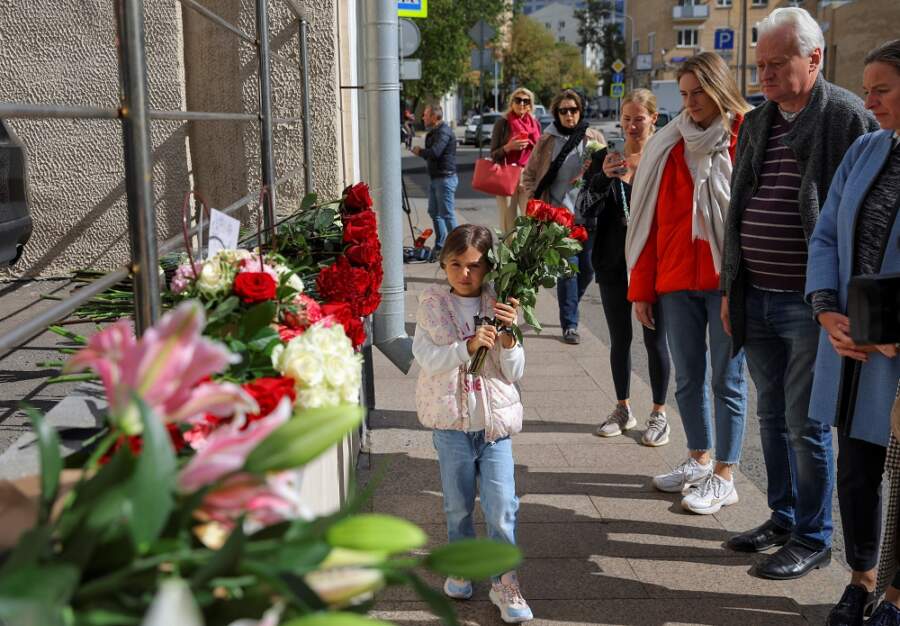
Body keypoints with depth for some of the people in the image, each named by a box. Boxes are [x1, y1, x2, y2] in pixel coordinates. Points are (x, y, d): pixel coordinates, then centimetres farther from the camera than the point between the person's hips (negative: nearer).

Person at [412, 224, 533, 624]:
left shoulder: (499, 306, -1)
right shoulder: (433, 304, -2)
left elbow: (514, 372, -2)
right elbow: (426, 357, -15)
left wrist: (509, 336, -19)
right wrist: (468, 346, -27)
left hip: (495, 419, 0)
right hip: (451, 419, 0)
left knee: (501, 506, 0)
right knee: (458, 504, 14)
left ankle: (505, 581, 15)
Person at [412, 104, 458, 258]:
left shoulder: (444, 132, -15)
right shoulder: (434, 132, 17)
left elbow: (434, 152, -27)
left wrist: (419, 151, -10)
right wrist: (421, 151, -3)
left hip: (445, 178, -10)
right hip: (435, 178, 11)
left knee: (447, 214, -8)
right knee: (434, 212, 15)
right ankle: (440, 246, 23)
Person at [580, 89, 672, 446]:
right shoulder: (606, 159, 6)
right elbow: (584, 208, -2)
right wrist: (602, 177, -18)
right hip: (614, 263, 3)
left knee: (655, 339, 4)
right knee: (620, 339, 12)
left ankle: (659, 414, 17)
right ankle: (623, 410, 26)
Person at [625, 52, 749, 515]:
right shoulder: (670, 146, 7)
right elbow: (651, 221, 7)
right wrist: (641, 289, 6)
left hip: (728, 281, -4)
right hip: (676, 281, 4)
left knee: (727, 378, 5)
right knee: (686, 377, 13)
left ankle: (724, 477, 15)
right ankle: (699, 459, 30)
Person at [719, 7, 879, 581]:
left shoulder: (849, 117, -9)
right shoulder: (756, 123, 12)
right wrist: (731, 288, 16)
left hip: (809, 303, -7)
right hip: (757, 299, 7)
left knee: (807, 424, 2)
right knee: (773, 417, 16)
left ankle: (813, 539, 18)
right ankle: (783, 519, 31)